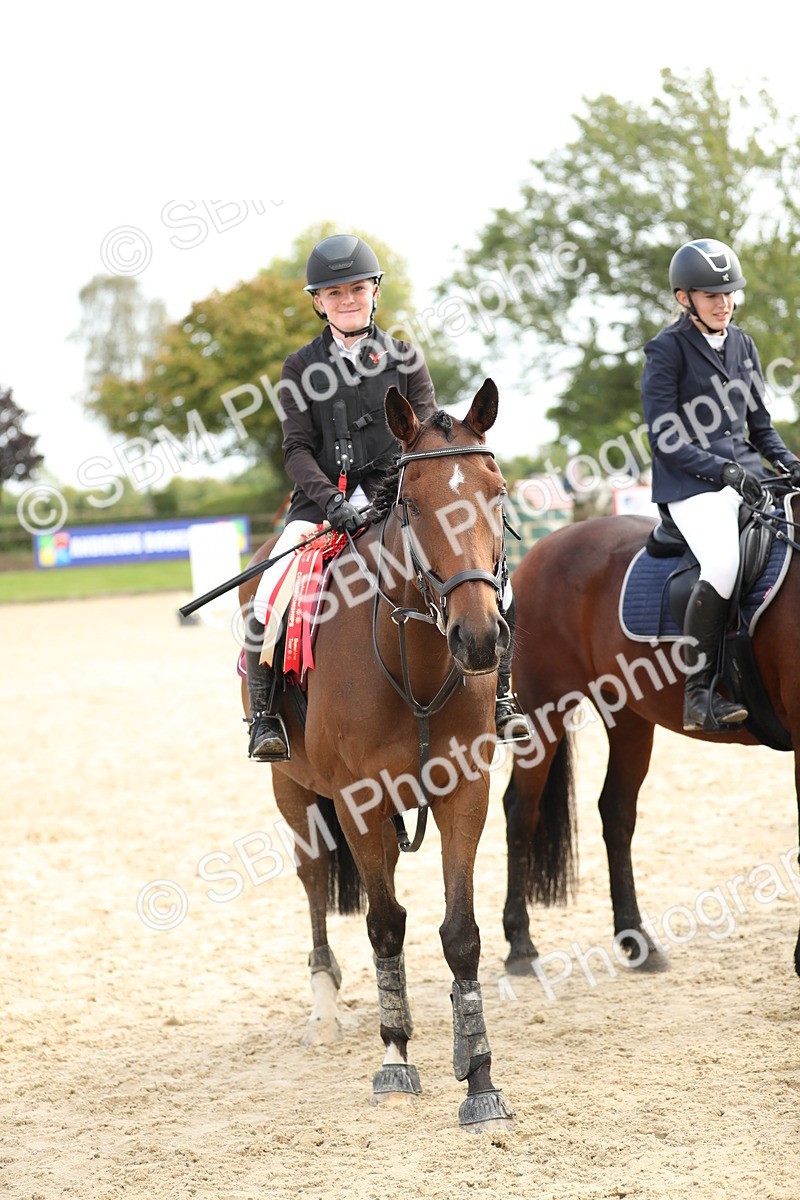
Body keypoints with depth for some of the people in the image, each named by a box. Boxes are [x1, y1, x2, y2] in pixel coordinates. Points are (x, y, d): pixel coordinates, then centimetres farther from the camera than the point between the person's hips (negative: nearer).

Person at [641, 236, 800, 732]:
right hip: (691, 486, -7)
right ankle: (699, 693, -25)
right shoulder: (667, 351, -4)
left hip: (747, 475, 7)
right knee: (723, 567, -31)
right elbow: (665, 439, -9)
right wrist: (724, 471, -18)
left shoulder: (742, 344, 16)